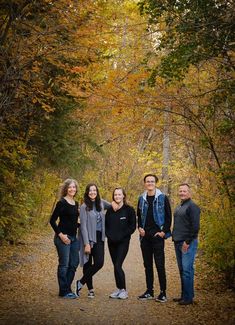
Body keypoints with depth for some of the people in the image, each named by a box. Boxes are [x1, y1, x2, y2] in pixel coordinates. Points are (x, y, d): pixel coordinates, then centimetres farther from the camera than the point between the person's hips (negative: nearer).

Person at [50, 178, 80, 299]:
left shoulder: (76, 203, 12)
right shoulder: (61, 203, -10)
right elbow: (52, 220, -12)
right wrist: (60, 234, -17)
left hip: (74, 237, 8)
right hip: (63, 238, -8)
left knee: (74, 263, 11)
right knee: (64, 264, -2)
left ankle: (67, 288, 22)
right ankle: (64, 291, 7)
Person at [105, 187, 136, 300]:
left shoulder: (129, 210, -2)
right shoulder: (110, 210, 10)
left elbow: (132, 226, -5)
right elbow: (106, 226, 13)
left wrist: (121, 236, -13)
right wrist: (109, 235, -4)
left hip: (123, 242, -5)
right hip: (112, 242, 5)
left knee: (117, 266, -13)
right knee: (116, 266, 8)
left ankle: (123, 290, -2)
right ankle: (119, 289, 17)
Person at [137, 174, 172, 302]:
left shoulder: (163, 198, -3)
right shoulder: (141, 199, 10)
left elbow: (168, 216, -3)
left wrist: (164, 231, -10)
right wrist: (140, 227, 5)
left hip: (157, 235, -5)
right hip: (145, 236, 5)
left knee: (159, 265, -6)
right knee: (147, 264, 10)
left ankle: (163, 292, 1)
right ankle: (149, 291, 18)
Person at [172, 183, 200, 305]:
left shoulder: (192, 206, -9)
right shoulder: (178, 207, 18)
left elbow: (195, 227, -15)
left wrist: (187, 242, -16)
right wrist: (174, 238, 16)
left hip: (188, 243, -9)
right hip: (178, 243, 9)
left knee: (187, 270, -9)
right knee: (181, 270, 11)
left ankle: (188, 297, -4)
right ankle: (184, 295, 18)